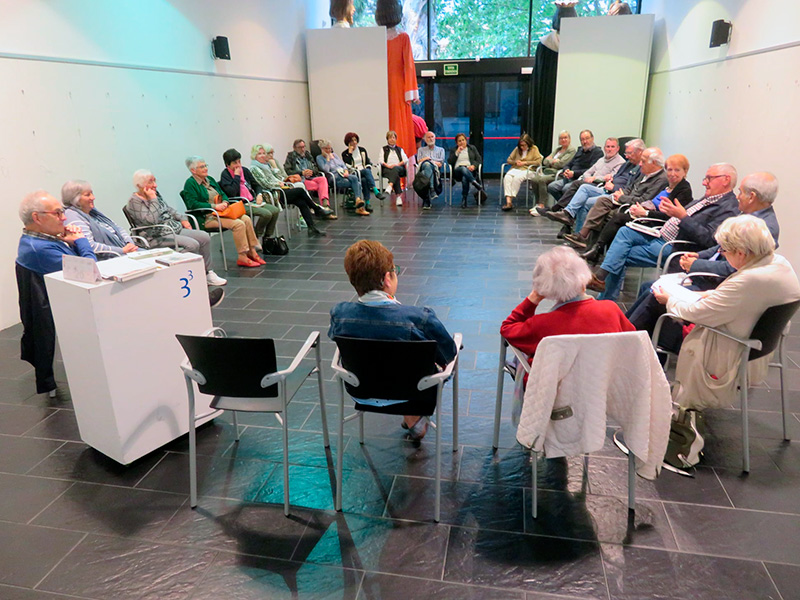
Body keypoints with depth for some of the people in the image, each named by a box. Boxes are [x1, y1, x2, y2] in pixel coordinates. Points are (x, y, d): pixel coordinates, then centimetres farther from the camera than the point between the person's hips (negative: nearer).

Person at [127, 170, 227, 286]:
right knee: (192, 245, -27)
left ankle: (208, 274, 0)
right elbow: (152, 220, -24)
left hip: (174, 229, 9)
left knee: (205, 237, -5)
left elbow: (168, 209, 27)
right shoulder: (134, 201, -11)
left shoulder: (155, 193, 13)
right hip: (157, 237, -9)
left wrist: (182, 218, 14)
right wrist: (152, 199, -18)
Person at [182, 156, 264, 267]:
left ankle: (252, 252, -12)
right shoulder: (190, 183, -5)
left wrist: (225, 202, -1)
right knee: (238, 224, -27)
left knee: (246, 219, -15)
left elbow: (222, 193, 23)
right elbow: (193, 204, -16)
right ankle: (242, 257, -22)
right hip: (208, 217, -8)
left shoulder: (210, 179, 19)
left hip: (222, 212, 8)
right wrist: (214, 206, -20)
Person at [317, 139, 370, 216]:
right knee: (354, 178, -30)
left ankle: (360, 208, -29)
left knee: (358, 184, -24)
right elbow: (326, 170, -11)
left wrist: (346, 171, -1)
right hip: (336, 179, -6)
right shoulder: (319, 158, 5)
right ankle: (358, 200, -29)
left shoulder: (334, 154, 23)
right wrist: (328, 158, -5)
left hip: (344, 175, 6)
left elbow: (343, 164, 19)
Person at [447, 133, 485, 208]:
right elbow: (449, 162, 8)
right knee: (463, 169, -40)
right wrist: (457, 152, -1)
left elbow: (479, 159, 12)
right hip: (457, 170, 0)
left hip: (470, 170, 0)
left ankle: (464, 199, -37)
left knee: (465, 178, -39)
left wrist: (474, 166, -9)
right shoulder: (453, 150, 24)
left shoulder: (472, 148, 24)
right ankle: (478, 186, -53)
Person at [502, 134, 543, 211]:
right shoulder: (517, 149, 18)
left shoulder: (534, 149, 7)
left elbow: (538, 161, -3)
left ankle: (511, 199, -32)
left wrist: (525, 162, -8)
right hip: (515, 169, 3)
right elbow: (509, 160, 21)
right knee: (507, 177, -32)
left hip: (528, 170, -3)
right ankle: (508, 201, -41)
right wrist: (515, 162, -1)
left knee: (517, 177, -38)